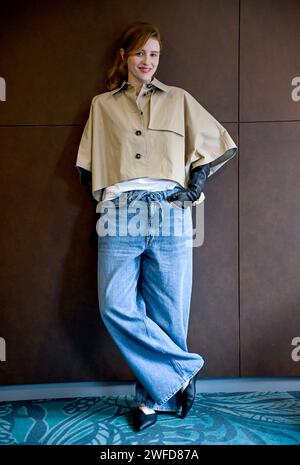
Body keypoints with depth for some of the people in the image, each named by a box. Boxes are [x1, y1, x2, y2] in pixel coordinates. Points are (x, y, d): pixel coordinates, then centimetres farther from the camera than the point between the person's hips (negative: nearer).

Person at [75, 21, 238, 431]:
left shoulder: (179, 100, 17)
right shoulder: (102, 105, 19)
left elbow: (221, 145, 19)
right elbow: (86, 165, 19)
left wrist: (197, 182, 7)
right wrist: (103, 195, 5)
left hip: (169, 213, -1)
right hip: (119, 214, 1)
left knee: (165, 310, 0)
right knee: (115, 306, -11)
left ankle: (156, 394, 19)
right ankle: (185, 368, 4)